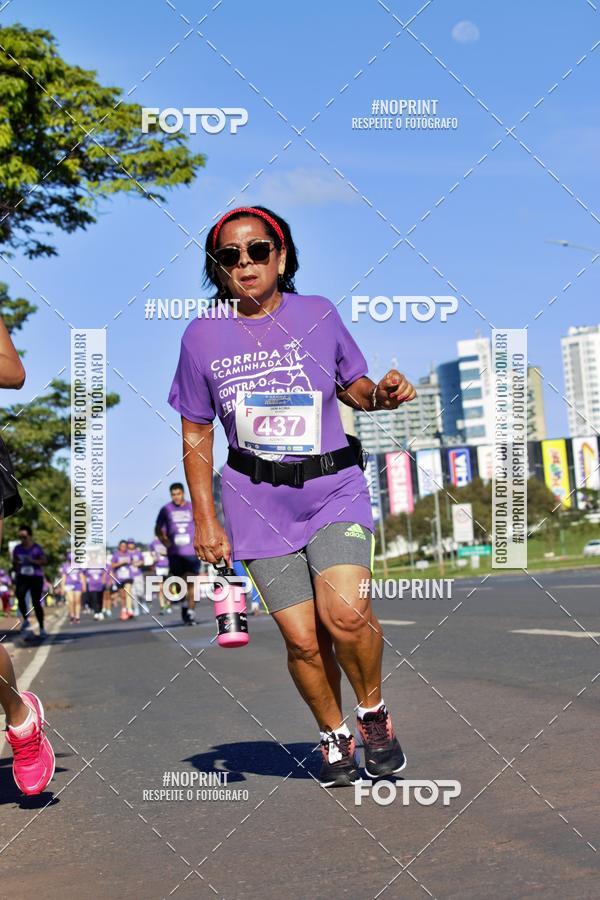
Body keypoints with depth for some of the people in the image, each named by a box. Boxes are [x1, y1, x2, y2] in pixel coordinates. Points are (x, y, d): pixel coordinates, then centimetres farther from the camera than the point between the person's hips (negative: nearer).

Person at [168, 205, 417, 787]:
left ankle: (373, 710, 8)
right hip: (259, 504, 1)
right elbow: (196, 438, 7)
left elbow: (354, 386, 16)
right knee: (303, 640, -2)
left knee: (345, 612, -22)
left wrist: (381, 395, -7)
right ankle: (334, 734, 26)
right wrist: (205, 520, 2)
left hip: (333, 489, 0)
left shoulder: (318, 314, 1)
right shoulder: (202, 337, 0)